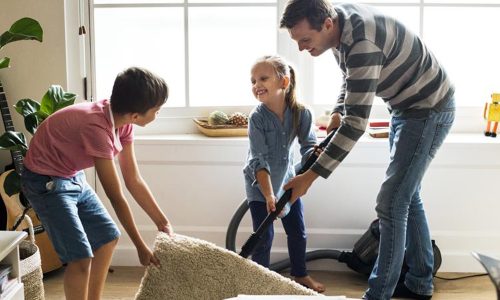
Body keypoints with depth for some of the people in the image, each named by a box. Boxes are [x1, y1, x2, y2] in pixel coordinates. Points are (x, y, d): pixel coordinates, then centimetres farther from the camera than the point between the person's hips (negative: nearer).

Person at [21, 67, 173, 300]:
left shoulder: (123, 122, -8)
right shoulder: (97, 127, -33)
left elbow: (133, 180, 1)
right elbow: (116, 197, -27)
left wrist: (163, 223, 4)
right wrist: (140, 246, -18)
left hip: (73, 178, 9)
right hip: (45, 182, -9)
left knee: (107, 237, 14)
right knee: (81, 257, -14)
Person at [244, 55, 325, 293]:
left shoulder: (301, 113, -17)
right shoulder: (257, 117, -25)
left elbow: (309, 146, -15)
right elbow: (259, 160, -29)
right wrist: (269, 195, -38)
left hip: (286, 179, 4)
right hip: (260, 185, -3)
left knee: (298, 231, 13)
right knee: (265, 236, -4)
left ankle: (300, 275, 35)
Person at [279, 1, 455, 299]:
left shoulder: (363, 43, -34)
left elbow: (357, 124, -34)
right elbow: (351, 76, 14)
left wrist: (311, 175, -31)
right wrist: (337, 113, -2)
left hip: (430, 110, -10)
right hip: (405, 106, 10)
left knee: (391, 203, -10)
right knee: (406, 196, 16)